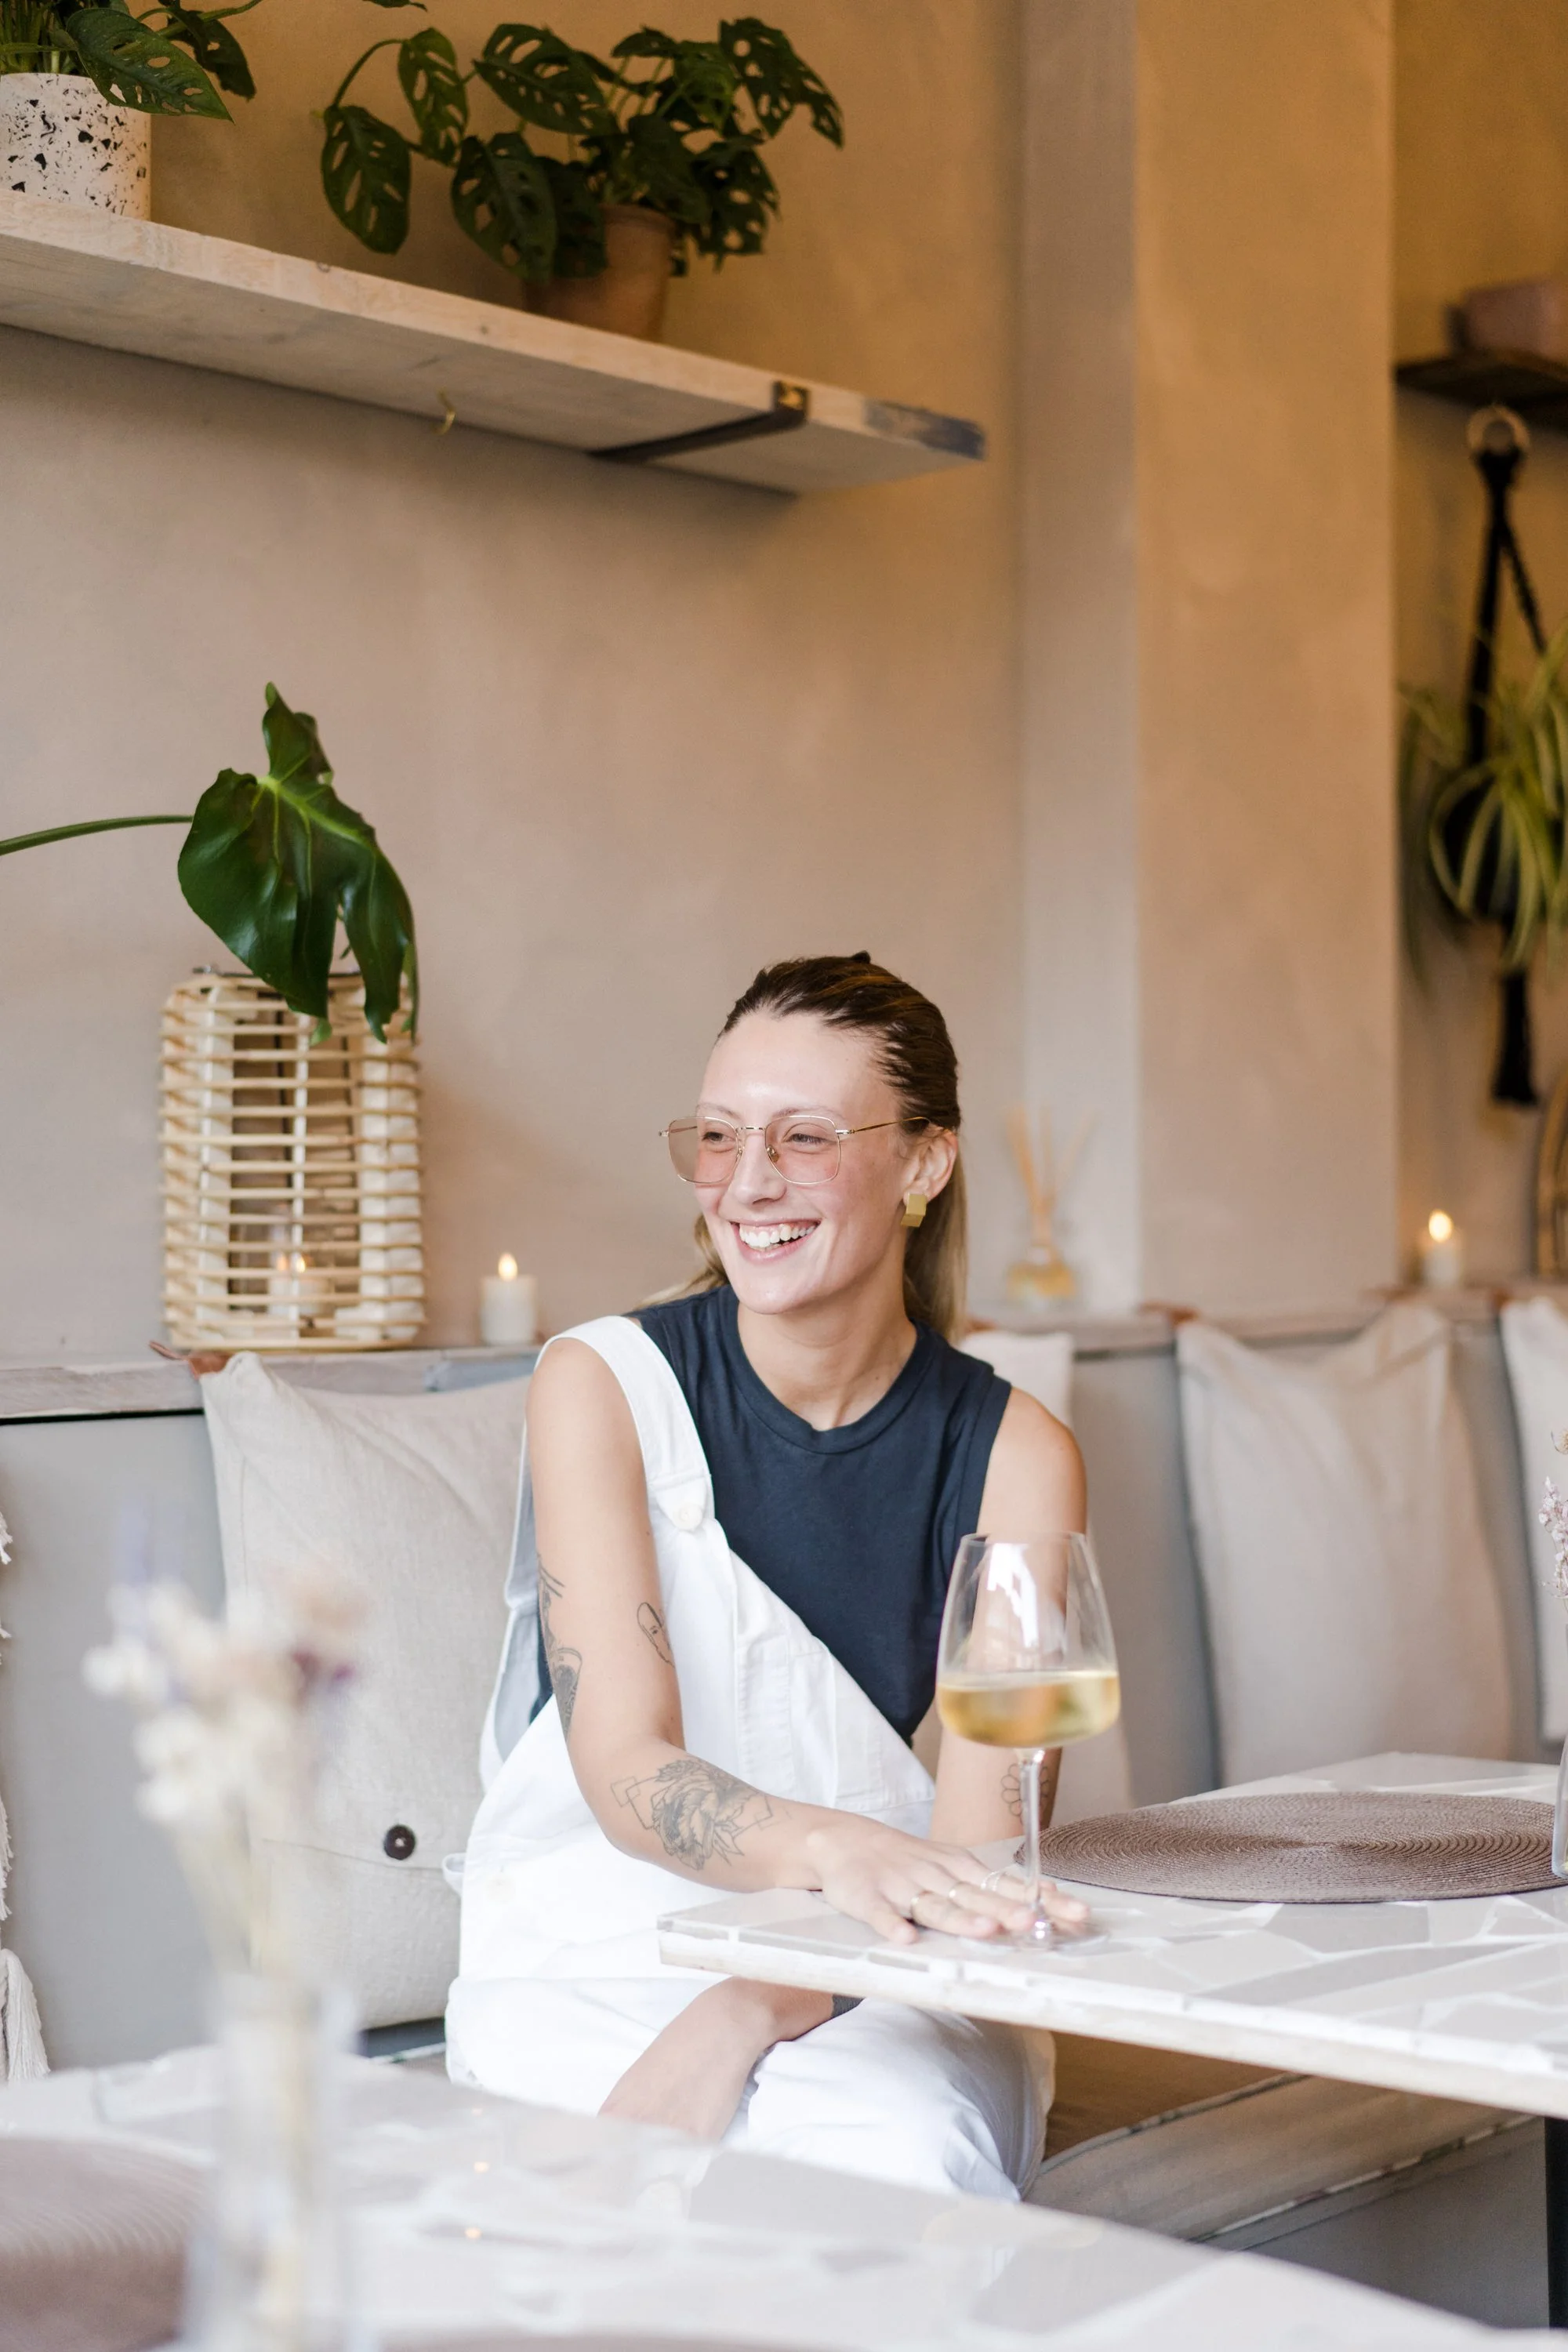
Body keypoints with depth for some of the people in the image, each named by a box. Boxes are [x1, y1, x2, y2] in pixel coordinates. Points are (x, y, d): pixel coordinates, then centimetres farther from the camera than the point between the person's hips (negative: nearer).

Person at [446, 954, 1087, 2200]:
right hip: (593, 1964, -1)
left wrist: (745, 2016, -27)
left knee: (905, 2171, -31)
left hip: (874, 1991, 2)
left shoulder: (1014, 1456, -2)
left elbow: (983, 1846, -9)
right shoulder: (603, 1385, -6)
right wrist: (838, 1846, -40)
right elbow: (625, 1768, -18)